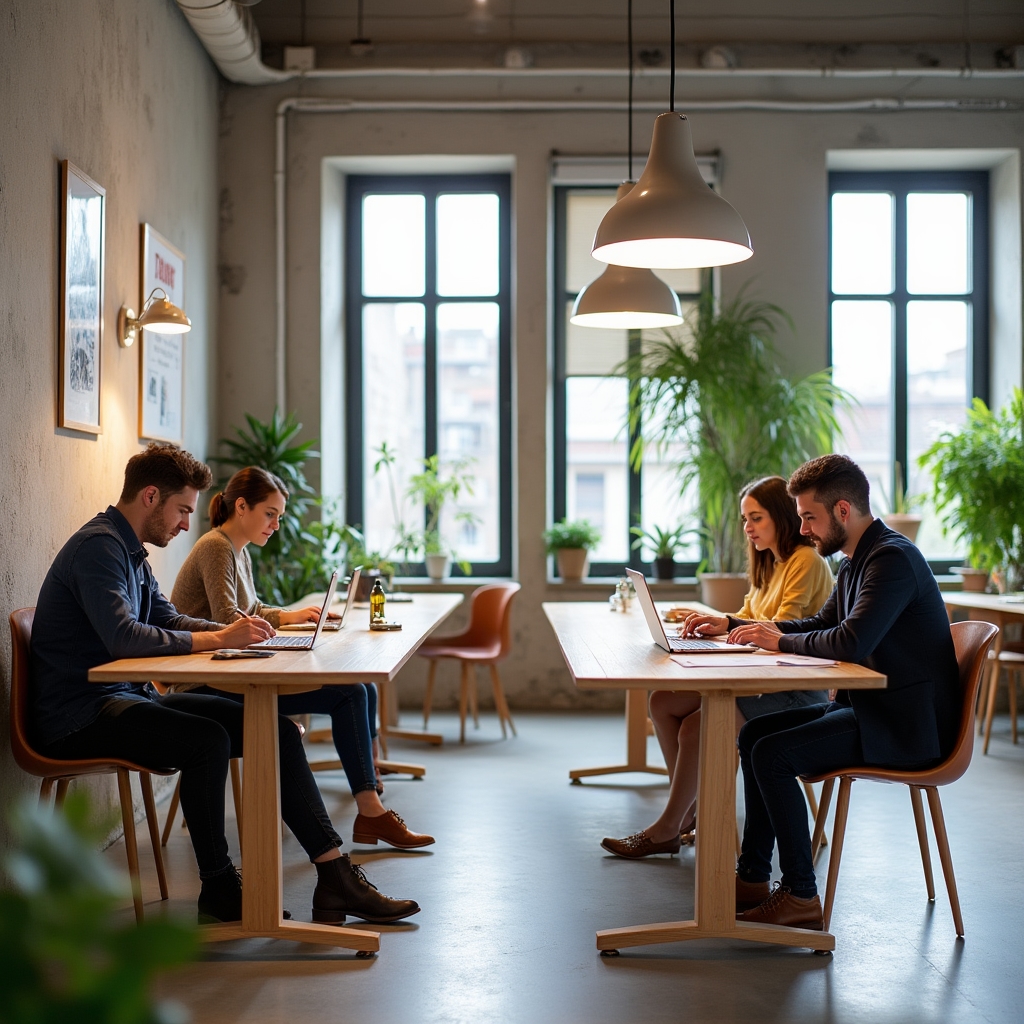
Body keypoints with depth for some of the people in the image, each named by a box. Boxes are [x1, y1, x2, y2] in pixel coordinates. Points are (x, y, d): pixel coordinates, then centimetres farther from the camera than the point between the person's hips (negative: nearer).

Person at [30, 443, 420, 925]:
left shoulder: (131, 552, 17)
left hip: (130, 698, 10)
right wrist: (217, 639, -24)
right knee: (207, 739, -33)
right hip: (80, 715, -10)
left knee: (277, 731, -4)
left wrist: (235, 631, 3)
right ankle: (219, 889, -14)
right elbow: (122, 636, -28)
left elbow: (170, 621, 21)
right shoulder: (97, 547, -15)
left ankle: (335, 877, -6)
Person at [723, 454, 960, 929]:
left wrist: (781, 641, -14)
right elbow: (822, 626, 23)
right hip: (870, 706, 11)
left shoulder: (892, 558, -20)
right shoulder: (858, 559, 12)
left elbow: (852, 642, -31)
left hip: (905, 722, -11)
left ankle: (800, 895, -8)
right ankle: (752, 877, 14)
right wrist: (734, 626, 13)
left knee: (772, 753, -19)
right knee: (754, 734, 9)